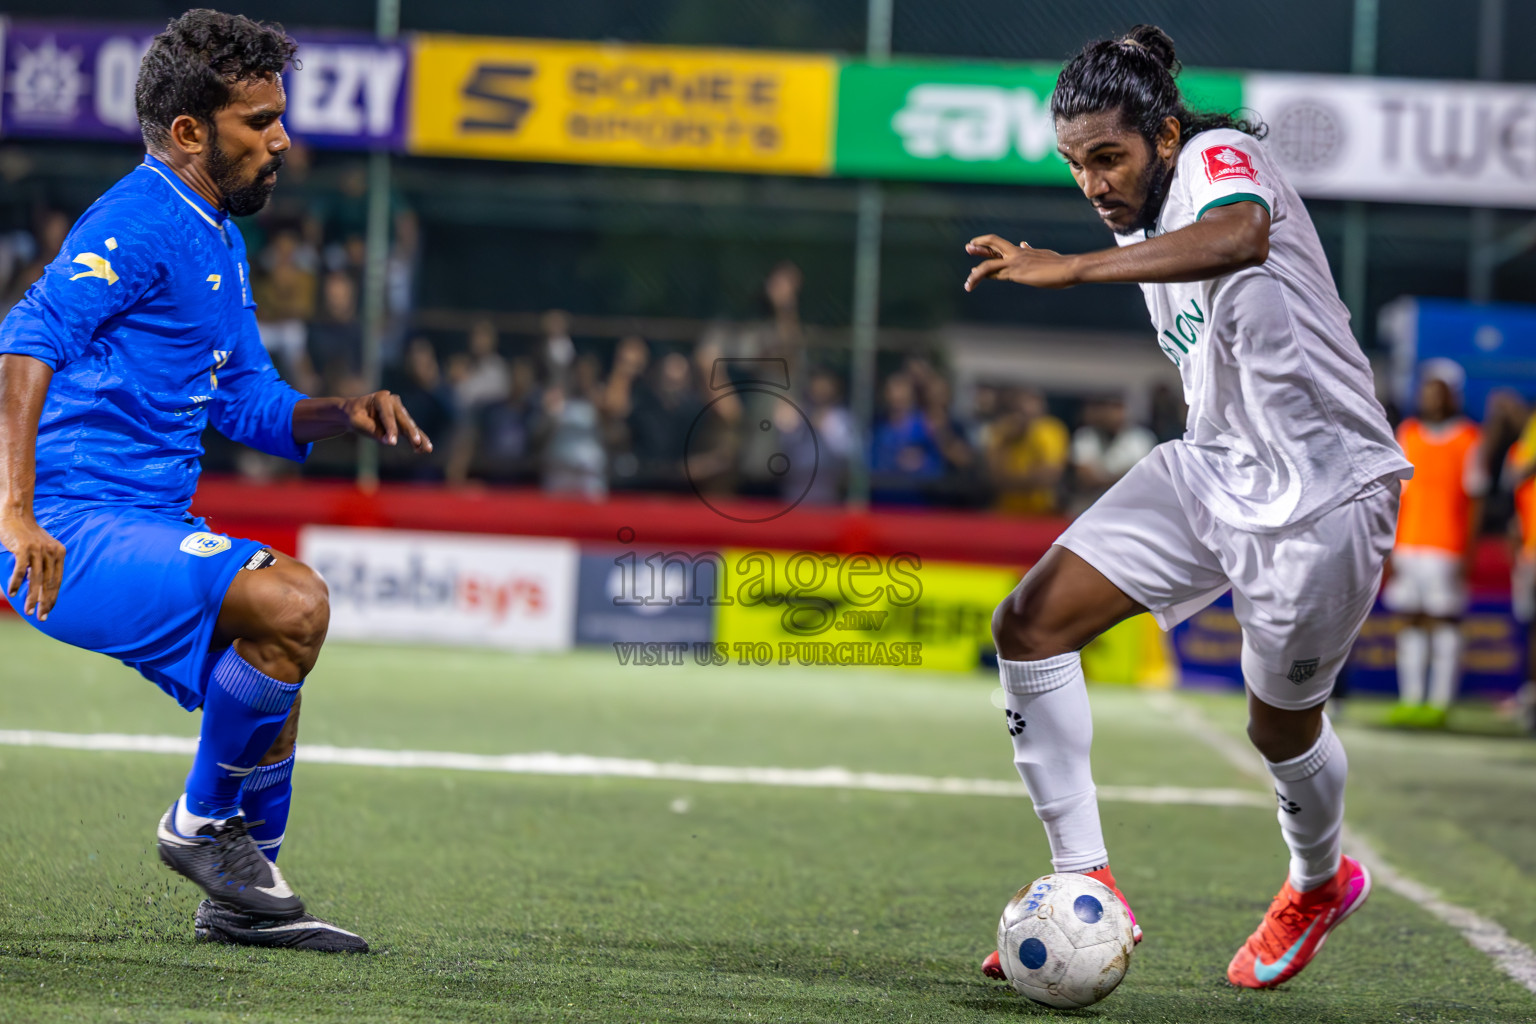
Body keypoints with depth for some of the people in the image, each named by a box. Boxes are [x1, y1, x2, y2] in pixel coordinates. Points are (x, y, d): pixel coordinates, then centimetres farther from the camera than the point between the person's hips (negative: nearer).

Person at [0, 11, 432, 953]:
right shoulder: (140, 222, -14)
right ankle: (202, 826, -5)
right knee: (292, 606, -25)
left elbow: (248, 403, 25)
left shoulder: (219, 240, 18)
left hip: (145, 527, 11)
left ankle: (244, 891, 29)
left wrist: (340, 414, 4)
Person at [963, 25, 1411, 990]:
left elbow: (1240, 235, -44)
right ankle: (1086, 883, -3)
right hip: (1212, 469, 8)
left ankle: (1320, 883, 41)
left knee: (1281, 727, 7)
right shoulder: (1148, 220, 8)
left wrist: (1069, 268, -50)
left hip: (1319, 490, -8)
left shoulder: (1220, 156, -18)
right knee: (1029, 626, -8)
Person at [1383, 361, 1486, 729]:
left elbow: (1475, 496, -1)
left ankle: (1439, 703, -3)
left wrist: (1471, 550, -7)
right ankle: (1411, 701, 9)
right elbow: (1398, 491, 14)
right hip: (1409, 543, 4)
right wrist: (1390, 545, 9)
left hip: (1448, 544, -4)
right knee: (1411, 621, 5)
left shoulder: (1468, 438, 0)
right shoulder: (1408, 433, 12)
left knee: (1444, 621, -5)